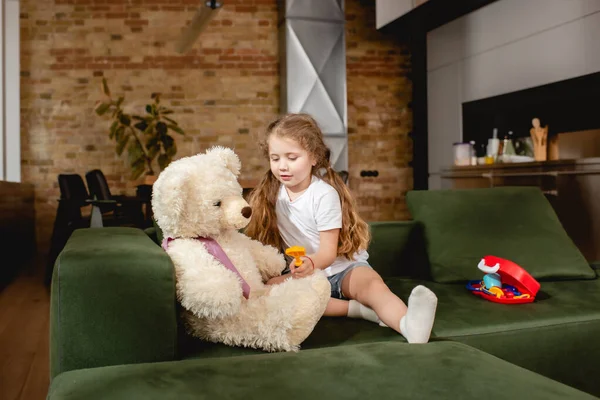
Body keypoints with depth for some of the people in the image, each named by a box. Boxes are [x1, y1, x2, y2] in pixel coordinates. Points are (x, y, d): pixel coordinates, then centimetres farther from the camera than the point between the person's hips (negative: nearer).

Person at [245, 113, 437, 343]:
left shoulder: (324, 194, -15)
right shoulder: (271, 193, 0)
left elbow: (329, 252, -17)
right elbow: (262, 238, 5)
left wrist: (310, 263, -39)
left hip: (342, 267, -3)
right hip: (306, 273, 4)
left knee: (374, 285, -34)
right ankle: (356, 308, -30)